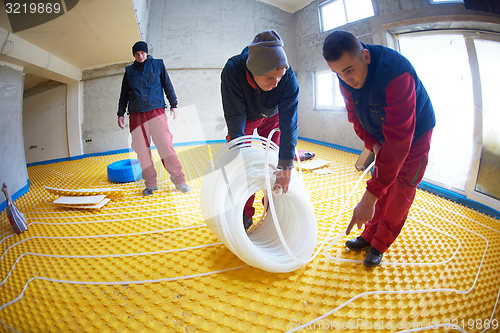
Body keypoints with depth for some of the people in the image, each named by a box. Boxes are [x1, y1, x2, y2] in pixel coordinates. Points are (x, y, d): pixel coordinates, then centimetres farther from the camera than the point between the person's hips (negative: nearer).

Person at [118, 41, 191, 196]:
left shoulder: (158, 64, 12)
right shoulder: (129, 70, 17)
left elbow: (168, 85, 13)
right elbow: (124, 94, 20)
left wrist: (173, 105, 6)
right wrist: (121, 114, 15)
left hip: (156, 110, -2)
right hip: (136, 114, 3)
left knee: (165, 145, -12)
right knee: (141, 149, -2)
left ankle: (178, 180, -8)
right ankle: (150, 184, 5)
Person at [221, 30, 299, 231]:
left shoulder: (288, 76, -35)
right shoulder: (233, 70, -39)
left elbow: (289, 123, -33)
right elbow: (235, 120, -34)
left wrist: (286, 168, -34)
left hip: (272, 117, 1)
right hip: (245, 117, -1)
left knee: (275, 161, -5)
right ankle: (245, 214, 11)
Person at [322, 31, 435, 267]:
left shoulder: (397, 74, -41)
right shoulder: (347, 79, -18)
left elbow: (399, 140, -46)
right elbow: (355, 115, -1)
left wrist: (370, 196, -47)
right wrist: (373, 144, -19)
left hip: (416, 133, -5)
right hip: (383, 135, 6)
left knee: (400, 192, -3)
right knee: (381, 180, 8)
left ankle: (380, 245, 14)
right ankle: (369, 235, 23)